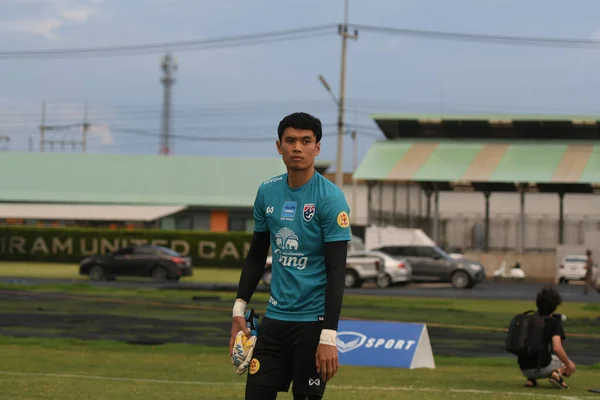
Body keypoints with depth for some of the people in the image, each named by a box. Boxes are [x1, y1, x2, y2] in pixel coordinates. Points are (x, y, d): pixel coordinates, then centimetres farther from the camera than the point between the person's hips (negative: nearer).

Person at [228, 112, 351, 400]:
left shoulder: (330, 198, -11)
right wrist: (239, 311, 10)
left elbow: (336, 271, -14)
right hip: (274, 317, 5)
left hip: (313, 321, -5)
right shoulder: (267, 192, 6)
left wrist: (328, 337, -19)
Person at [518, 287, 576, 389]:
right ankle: (557, 372, -12)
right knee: (571, 366, 22)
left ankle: (531, 379, 8)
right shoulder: (554, 322, -3)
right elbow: (557, 348, -15)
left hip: (525, 370, 5)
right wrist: (568, 364, -1)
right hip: (543, 367, -5)